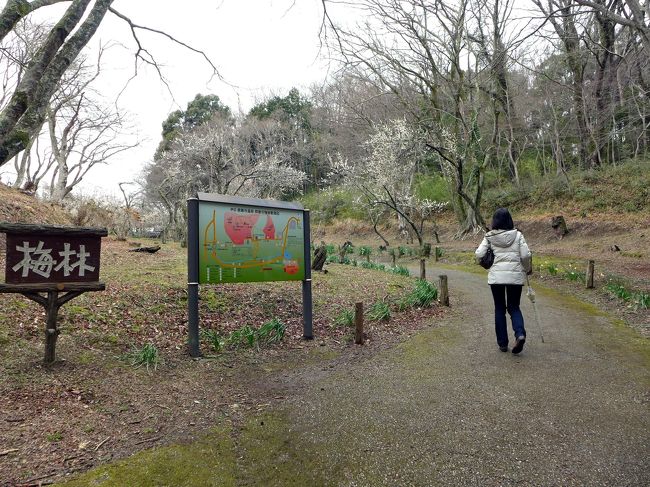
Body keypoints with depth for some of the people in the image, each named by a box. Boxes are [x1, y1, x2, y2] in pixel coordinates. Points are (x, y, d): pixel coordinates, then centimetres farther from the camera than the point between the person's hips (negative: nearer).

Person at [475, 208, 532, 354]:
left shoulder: (489, 237, 0)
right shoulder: (517, 235, 0)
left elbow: (479, 254, -7)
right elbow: (526, 255, -4)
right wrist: (526, 269, 14)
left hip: (496, 276, 0)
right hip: (515, 275, 1)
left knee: (499, 308, 12)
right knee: (514, 307, 14)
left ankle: (502, 343, 14)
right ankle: (520, 334, -11)